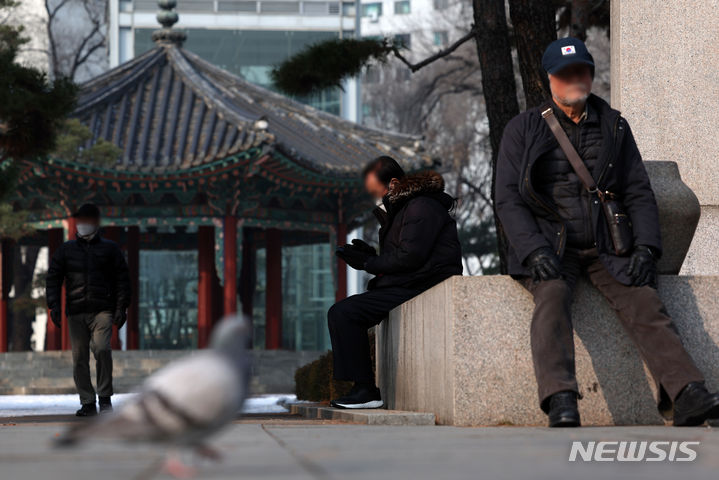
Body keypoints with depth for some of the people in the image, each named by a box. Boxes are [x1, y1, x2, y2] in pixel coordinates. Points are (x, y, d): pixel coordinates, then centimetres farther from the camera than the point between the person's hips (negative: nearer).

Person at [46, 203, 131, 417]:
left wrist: (121, 308, -1)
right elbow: (53, 278, 13)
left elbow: (122, 280, 9)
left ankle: (105, 397, -9)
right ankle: (87, 403, 7)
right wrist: (54, 305, 0)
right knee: (79, 358, -1)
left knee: (101, 348, -21)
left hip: (102, 311, -2)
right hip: (75, 312, 3)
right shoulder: (66, 250, 15)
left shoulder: (110, 249, 11)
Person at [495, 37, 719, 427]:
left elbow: (639, 193, 14)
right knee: (553, 296, -34)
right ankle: (560, 403, -51)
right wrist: (535, 251, -16)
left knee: (643, 300, -24)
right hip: (549, 245, -2)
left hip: (605, 247, 2)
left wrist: (645, 248, -4)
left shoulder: (614, 127, 16)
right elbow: (509, 200, 1)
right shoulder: (523, 130, 8)